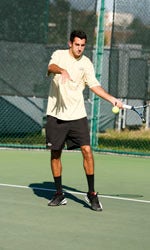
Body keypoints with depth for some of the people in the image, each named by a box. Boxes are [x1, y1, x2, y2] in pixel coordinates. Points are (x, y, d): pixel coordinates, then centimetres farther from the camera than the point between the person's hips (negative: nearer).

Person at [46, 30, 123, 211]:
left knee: (87, 151, -8)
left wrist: (112, 99, -5)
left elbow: (94, 85, 8)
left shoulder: (86, 63, 6)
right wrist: (62, 70, -45)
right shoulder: (59, 55, -2)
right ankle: (59, 194, 18)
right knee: (55, 154, 5)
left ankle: (92, 193, 4)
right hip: (56, 115, -1)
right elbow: (51, 67, -23)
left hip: (77, 115, 1)